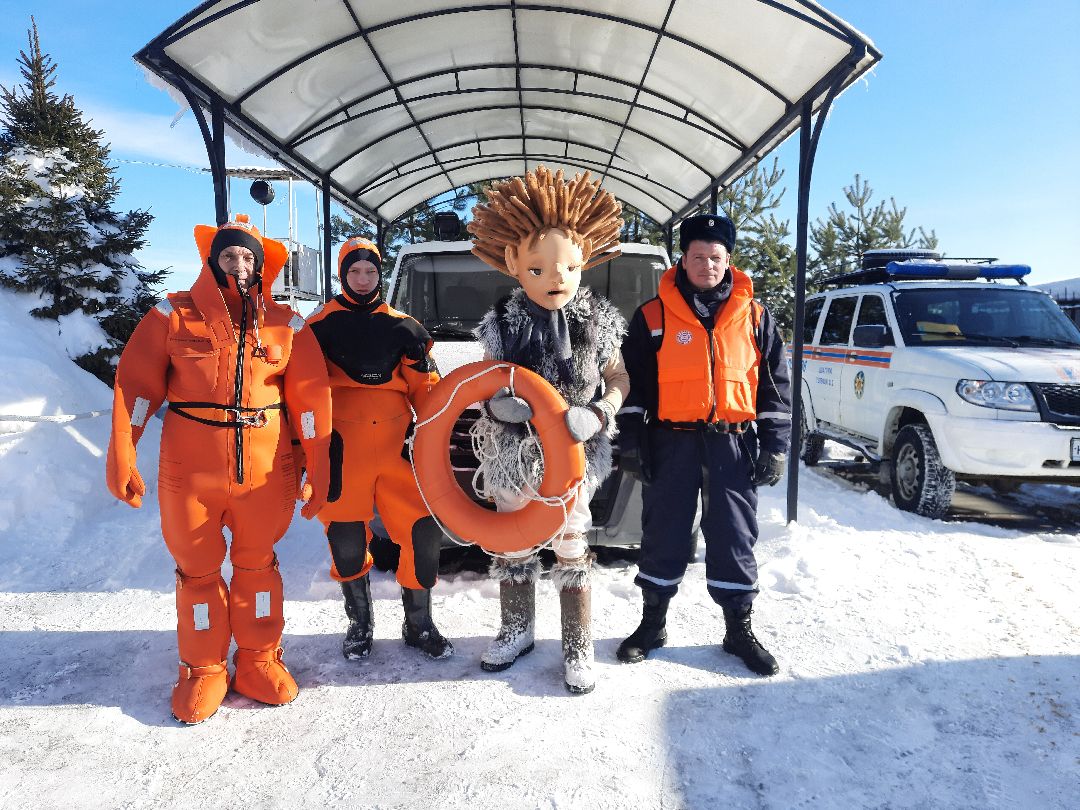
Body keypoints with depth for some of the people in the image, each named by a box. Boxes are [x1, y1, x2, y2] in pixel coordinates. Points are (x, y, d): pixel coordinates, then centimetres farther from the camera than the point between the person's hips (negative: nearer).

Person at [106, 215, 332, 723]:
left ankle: (258, 661, 32)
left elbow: (311, 396, -1)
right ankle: (204, 671, 30)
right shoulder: (174, 315, -1)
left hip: (265, 471, 1)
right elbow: (135, 385, -3)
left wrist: (318, 470, -5)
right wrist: (122, 458, -9)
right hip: (189, 472, 0)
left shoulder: (285, 325, 1)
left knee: (257, 565, 15)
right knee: (198, 571, 12)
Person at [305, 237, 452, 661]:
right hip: (343, 449, -1)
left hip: (397, 446, 2)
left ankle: (418, 623, 18)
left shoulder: (402, 326, 14)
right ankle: (360, 623, 28)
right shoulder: (320, 324, 8)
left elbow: (424, 384, 12)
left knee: (425, 533, -2)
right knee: (347, 542, 4)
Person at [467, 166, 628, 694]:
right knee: (513, 547, 15)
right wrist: (497, 405, -21)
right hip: (513, 456, 2)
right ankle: (517, 631, 37)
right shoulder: (503, 325, -5)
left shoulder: (598, 322, -7)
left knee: (570, 551, 7)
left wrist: (598, 416, -18)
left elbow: (619, 379, 2)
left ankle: (578, 649, 22)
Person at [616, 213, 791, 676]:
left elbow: (774, 383, 9)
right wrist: (631, 435, -1)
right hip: (672, 441, -1)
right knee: (664, 533, 6)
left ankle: (739, 629, 24)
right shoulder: (653, 315, 2)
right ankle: (652, 624, 23)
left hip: (734, 442, 1)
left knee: (734, 535, 8)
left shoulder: (754, 316, 7)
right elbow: (633, 381, 5)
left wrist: (774, 444, 3)